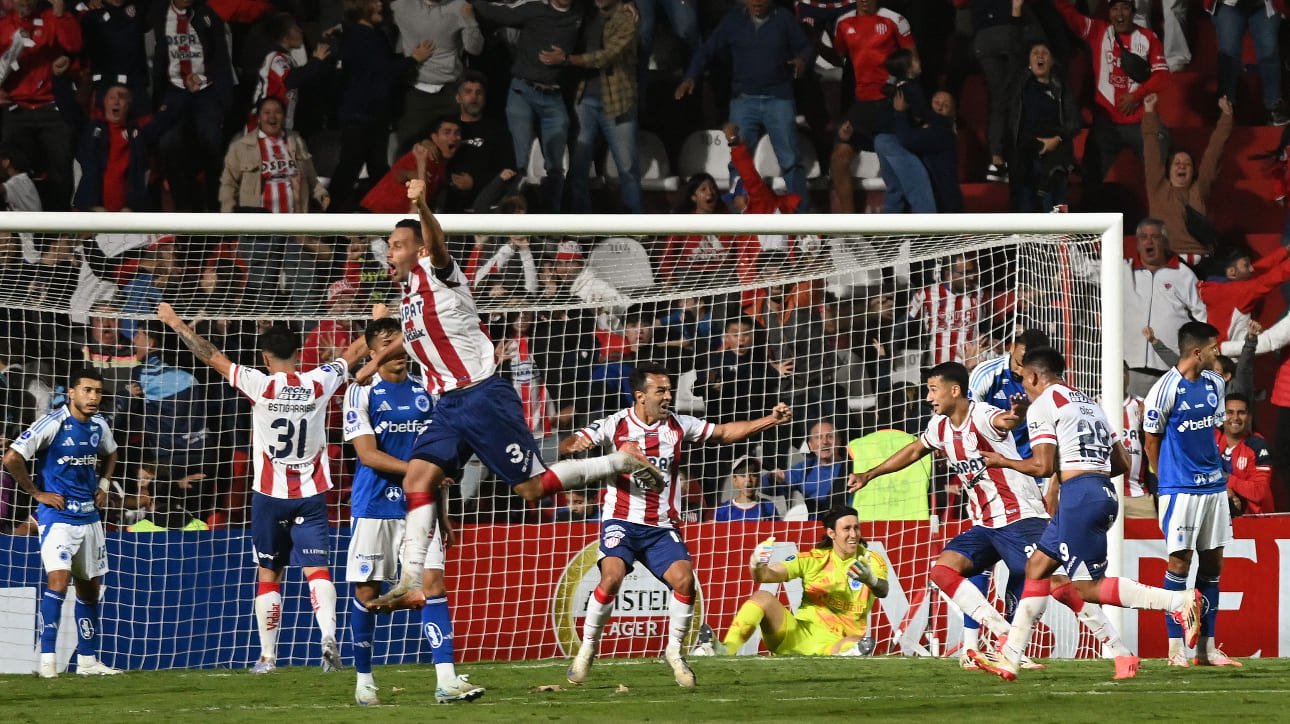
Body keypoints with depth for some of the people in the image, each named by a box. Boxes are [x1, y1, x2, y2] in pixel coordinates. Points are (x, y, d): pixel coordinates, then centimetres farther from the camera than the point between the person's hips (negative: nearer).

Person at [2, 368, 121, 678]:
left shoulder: (99, 425, 7)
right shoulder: (53, 424, -15)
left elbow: (109, 454, 30)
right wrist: (37, 493, -12)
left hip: (89, 516, 8)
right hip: (57, 516, -8)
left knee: (90, 587, 12)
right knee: (58, 580, -20)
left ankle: (87, 660, 21)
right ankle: (47, 658, -20)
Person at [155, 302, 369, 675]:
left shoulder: (260, 385, -10)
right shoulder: (319, 382, -3)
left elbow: (210, 356, -3)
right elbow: (355, 353, 15)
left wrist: (174, 322, 8)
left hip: (270, 494, -1)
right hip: (311, 492, 1)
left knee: (268, 574, 11)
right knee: (316, 568, -6)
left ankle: (267, 655, 13)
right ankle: (329, 636, -29)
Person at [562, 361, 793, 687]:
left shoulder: (678, 425, 6)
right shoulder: (615, 425, -5)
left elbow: (724, 432, 15)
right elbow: (567, 445, -12)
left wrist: (771, 420, 5)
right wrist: (574, 444, -37)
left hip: (661, 527, 3)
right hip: (622, 521, -3)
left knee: (684, 578, -17)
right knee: (612, 576, -26)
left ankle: (674, 650, 4)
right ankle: (587, 647, -7)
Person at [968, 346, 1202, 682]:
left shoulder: (1042, 405, -1)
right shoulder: (1088, 403, 24)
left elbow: (1043, 466, -10)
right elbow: (1122, 463, 21)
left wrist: (1002, 462, 6)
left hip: (1079, 494, -9)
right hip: (1104, 490, 9)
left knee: (1089, 587, -9)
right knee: (1037, 566, 12)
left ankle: (1179, 601, -19)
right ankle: (1008, 658, 10)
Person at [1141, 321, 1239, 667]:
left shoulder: (1215, 384, 8)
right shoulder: (1165, 390, -12)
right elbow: (1151, 443, -2)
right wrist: (1169, 480, 6)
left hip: (1214, 484, 7)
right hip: (1180, 488, -7)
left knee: (1213, 561, 7)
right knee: (1179, 561, -5)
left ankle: (1207, 645, 11)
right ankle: (1176, 646, -1)